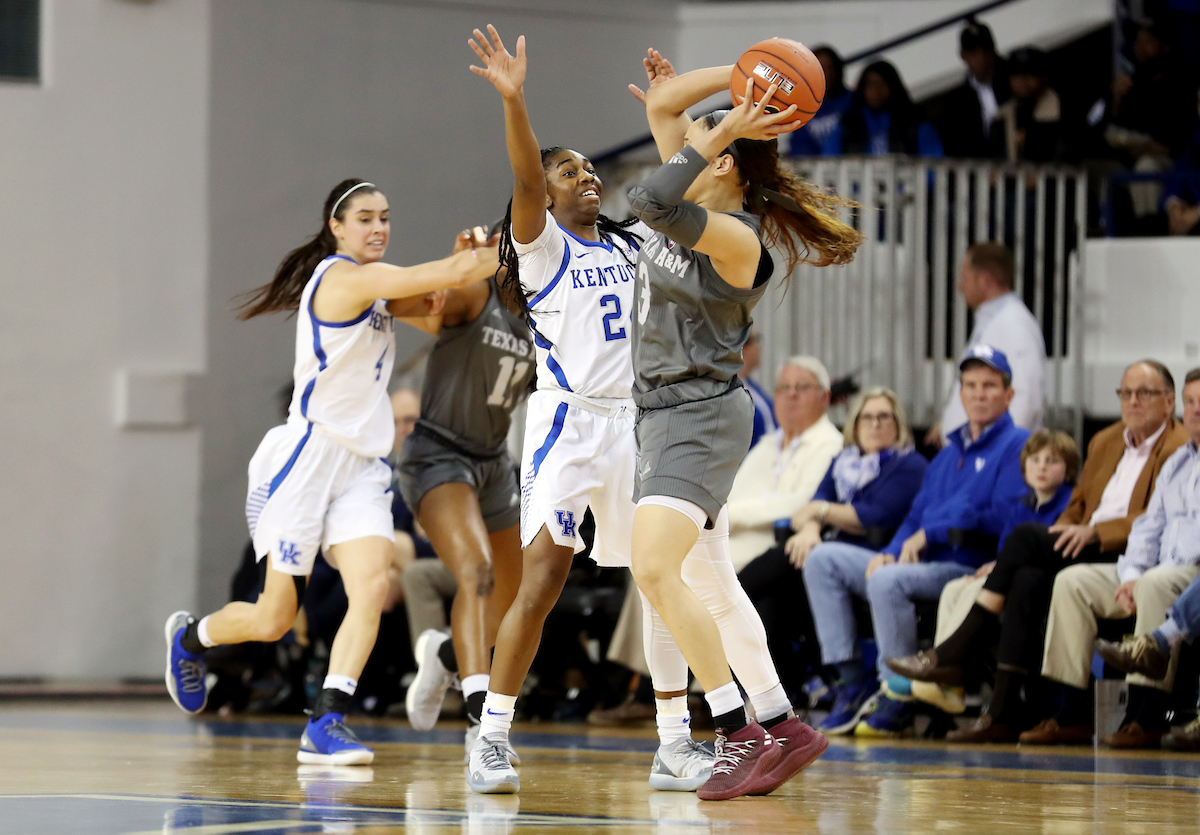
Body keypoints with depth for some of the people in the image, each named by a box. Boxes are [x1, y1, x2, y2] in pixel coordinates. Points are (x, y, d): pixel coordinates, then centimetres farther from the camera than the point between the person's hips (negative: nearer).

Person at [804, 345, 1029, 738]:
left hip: (970, 569, -9)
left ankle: (896, 702, -25)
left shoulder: (1017, 445, -1)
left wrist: (930, 533, -11)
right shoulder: (949, 454, 26)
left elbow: (1004, 518, -14)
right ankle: (852, 682, -10)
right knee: (823, 559, 0)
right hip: (922, 563, 9)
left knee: (887, 581, -35)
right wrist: (889, 553, 0)